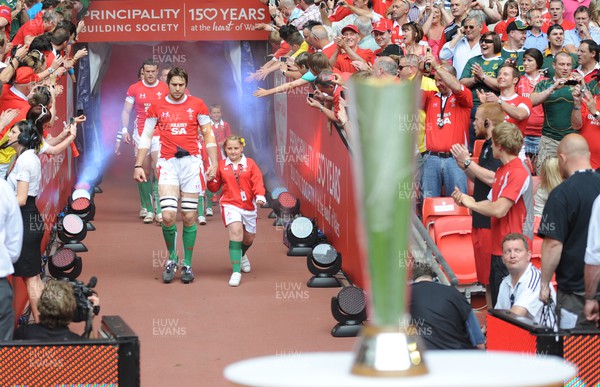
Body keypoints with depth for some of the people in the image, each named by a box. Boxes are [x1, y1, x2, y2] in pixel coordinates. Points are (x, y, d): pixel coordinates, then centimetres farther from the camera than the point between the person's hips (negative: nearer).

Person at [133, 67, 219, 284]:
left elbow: (208, 135, 8)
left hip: (191, 162, 0)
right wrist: (138, 166, 3)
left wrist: (214, 163, 0)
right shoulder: (157, 107, 5)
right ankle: (172, 258, 7)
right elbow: (146, 137, 9)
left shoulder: (197, 105, 5)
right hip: (168, 163, 0)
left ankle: (187, 264, 14)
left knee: (189, 217, 2)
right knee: (167, 215, -14)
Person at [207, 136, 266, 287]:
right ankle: (236, 272, -28)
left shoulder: (250, 163, 2)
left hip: (248, 206, 2)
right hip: (230, 204, -2)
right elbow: (215, 187, 10)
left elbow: (257, 181, -5)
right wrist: (210, 180, -10)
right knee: (235, 230, -26)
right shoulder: (221, 165, 4)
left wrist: (260, 196, -22)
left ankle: (241, 255, 54)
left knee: (249, 238, 14)